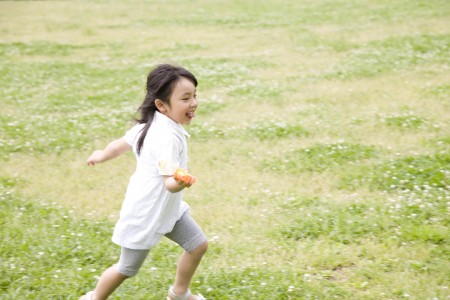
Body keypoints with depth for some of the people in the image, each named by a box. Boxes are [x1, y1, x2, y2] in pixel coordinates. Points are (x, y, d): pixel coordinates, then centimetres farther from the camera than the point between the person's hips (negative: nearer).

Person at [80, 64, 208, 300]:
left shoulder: (151, 125, -2)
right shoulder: (167, 137, -31)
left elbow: (119, 144, 11)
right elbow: (169, 182, -36)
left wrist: (101, 156, 28)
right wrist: (180, 182, -57)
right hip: (145, 214, -9)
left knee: (198, 245, 12)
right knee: (127, 269, 8)